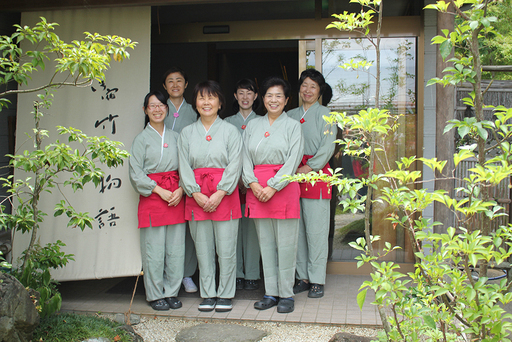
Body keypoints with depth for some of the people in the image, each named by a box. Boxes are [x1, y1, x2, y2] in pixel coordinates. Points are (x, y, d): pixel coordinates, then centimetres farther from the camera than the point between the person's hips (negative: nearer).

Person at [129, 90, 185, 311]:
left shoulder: (175, 137, 13)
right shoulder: (142, 139, 4)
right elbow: (136, 174, -3)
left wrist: (181, 190, -7)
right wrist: (160, 191, -11)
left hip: (177, 196, 3)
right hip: (152, 196, -3)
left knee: (176, 249, 4)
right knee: (154, 249, -1)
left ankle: (172, 292, 16)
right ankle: (155, 295, 13)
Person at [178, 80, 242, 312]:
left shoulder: (230, 130, 6)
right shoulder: (187, 133, 13)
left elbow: (234, 165, -3)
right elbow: (184, 166, 5)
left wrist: (220, 193, -14)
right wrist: (196, 194, -8)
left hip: (224, 194, -2)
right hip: (196, 195, 2)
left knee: (226, 247, -2)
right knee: (202, 247, 5)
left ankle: (225, 295, 11)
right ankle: (208, 294, 16)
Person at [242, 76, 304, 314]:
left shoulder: (293, 126, 5)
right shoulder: (252, 125, 15)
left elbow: (292, 161, -5)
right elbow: (246, 157, 9)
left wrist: (273, 186, -15)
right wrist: (253, 183, -8)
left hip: (283, 185, -3)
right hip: (257, 188, 4)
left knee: (285, 242, -2)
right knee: (265, 242, 7)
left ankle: (286, 294, 8)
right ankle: (270, 293, 15)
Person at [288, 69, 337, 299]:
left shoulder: (325, 114, 4)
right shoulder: (291, 115, 16)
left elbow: (328, 146, -5)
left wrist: (308, 168, -13)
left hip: (317, 174, -4)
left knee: (316, 229, -4)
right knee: (297, 228, 5)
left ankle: (317, 280, 4)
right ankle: (303, 277, 15)